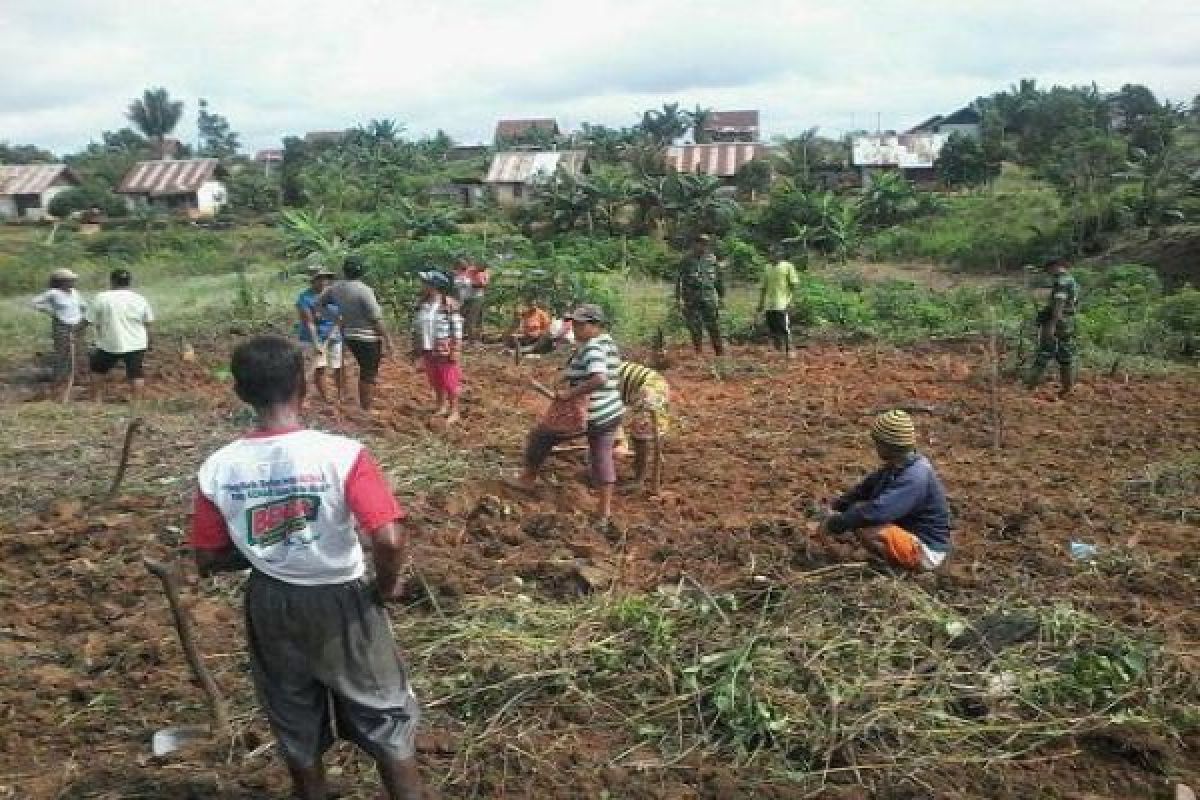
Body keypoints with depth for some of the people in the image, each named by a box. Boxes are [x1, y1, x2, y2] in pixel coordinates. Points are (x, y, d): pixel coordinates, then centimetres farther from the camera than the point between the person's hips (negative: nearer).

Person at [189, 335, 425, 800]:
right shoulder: (340, 454, -24)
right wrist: (386, 586, -10)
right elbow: (390, 539, -30)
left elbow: (209, 561, -3)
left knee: (296, 727, 25)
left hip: (270, 604, 4)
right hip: (341, 602, -3)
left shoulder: (217, 469, -12)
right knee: (386, 719, 17)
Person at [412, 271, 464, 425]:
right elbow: (416, 328, 12)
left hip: (445, 351, -6)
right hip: (428, 351, 6)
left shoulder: (449, 304, -14)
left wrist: (455, 351, -16)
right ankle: (442, 407, 32)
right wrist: (416, 349, 12)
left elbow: (457, 329, -14)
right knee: (435, 381, 16)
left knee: (449, 381, 2)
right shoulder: (422, 305, 5)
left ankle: (454, 412, 15)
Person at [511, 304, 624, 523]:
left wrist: (569, 393, -30)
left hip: (587, 415, -8)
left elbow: (599, 379, -37)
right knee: (602, 457, 17)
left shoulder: (591, 348, -21)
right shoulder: (608, 343, 8)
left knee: (540, 436, 13)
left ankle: (528, 479, 29)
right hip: (613, 412, 8)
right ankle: (605, 511, 21)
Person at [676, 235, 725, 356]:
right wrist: (678, 299, -4)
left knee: (714, 328, 0)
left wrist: (721, 296, 13)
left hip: (709, 300, 1)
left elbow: (719, 280, 14)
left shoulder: (712, 260, 7)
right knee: (695, 330, 1)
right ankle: (698, 355, 10)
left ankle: (720, 354, 7)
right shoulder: (687, 260, 1)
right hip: (692, 301, -1)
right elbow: (679, 280, 1)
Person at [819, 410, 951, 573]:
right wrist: (837, 508, -1)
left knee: (868, 529, -30)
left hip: (926, 551, -9)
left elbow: (877, 512, -34)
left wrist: (837, 524, -25)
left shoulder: (915, 477, -29)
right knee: (859, 509, 5)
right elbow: (867, 487, 10)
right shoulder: (898, 465, 0)